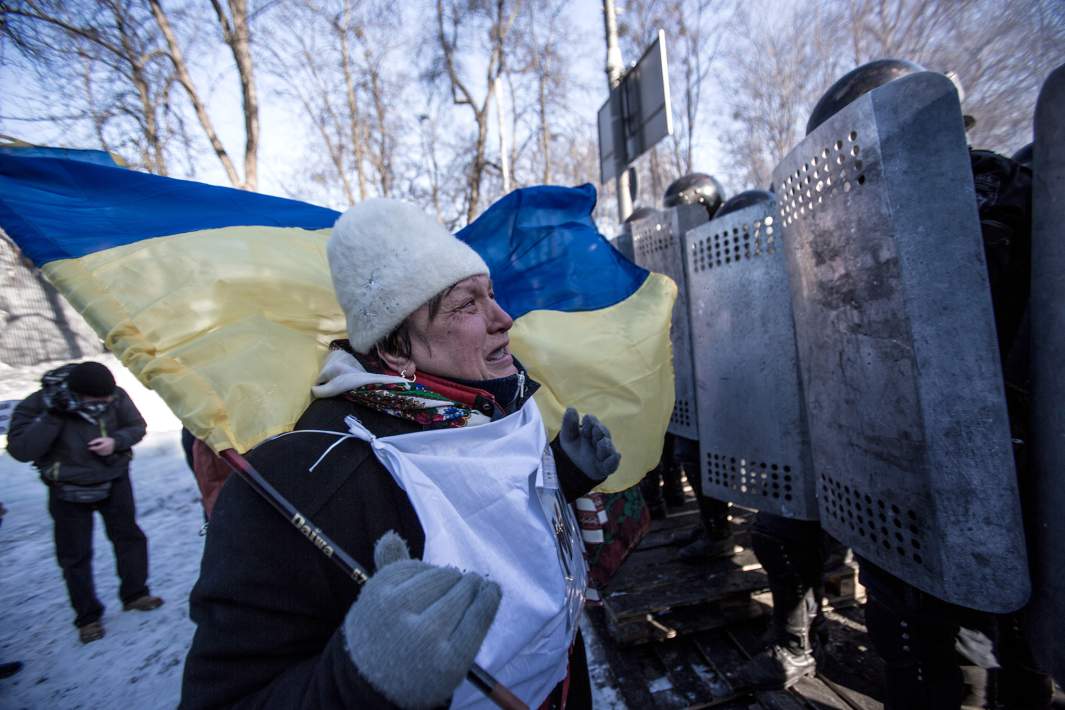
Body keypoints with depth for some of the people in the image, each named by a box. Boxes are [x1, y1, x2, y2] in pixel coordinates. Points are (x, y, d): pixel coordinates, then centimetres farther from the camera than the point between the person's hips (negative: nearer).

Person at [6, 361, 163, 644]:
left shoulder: (116, 396, -18)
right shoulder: (37, 404, -20)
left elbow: (137, 426, -4)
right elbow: (20, 450, -24)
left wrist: (117, 441, -25)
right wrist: (52, 416, -34)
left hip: (114, 480, 1)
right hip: (69, 490, -1)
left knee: (128, 536, 11)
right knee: (75, 555, 8)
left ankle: (135, 594, 31)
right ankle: (87, 617, 26)